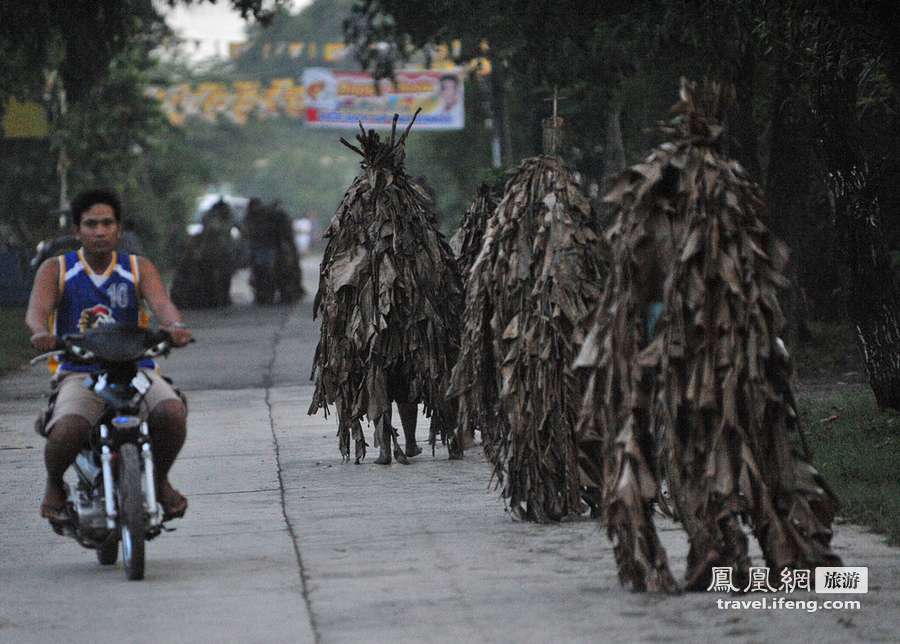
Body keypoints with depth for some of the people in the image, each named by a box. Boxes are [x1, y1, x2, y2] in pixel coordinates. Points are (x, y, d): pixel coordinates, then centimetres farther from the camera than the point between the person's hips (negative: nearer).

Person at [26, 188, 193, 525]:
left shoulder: (139, 268, 9)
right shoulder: (56, 270, 7)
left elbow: (161, 304, -9)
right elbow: (36, 310, -10)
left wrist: (175, 326, -34)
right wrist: (41, 333, -36)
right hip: (79, 374, -1)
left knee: (172, 412, -31)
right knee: (66, 432, -33)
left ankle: (160, 478, 2)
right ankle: (54, 483, 4)